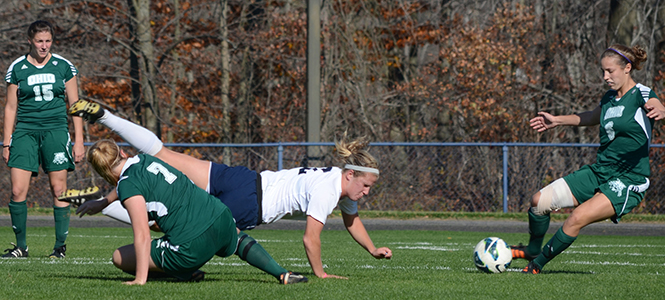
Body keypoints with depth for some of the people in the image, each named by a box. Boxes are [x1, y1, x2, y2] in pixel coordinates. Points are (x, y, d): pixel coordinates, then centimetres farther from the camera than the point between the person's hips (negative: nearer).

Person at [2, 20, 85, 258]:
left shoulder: (63, 67, 5)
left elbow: (75, 105, 9)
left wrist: (79, 140, 3)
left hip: (56, 130, 0)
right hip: (25, 131, 0)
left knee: (59, 190, -4)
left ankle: (60, 245, 4)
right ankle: (20, 245, 2)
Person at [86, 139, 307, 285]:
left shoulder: (128, 185, -9)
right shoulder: (146, 159, 14)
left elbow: (142, 236, -15)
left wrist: (141, 279, -13)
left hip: (193, 246, -7)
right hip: (222, 219, 7)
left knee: (120, 257, 7)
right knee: (238, 240, 45)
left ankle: (185, 273, -1)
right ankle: (281, 273, 23)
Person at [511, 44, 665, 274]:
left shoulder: (641, 95, -11)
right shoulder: (609, 98, 12)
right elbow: (591, 117, 35)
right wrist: (557, 121, 39)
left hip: (628, 183, -8)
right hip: (598, 173, 8)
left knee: (578, 218, -26)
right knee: (540, 200, -3)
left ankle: (538, 264, -9)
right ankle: (532, 250, 21)